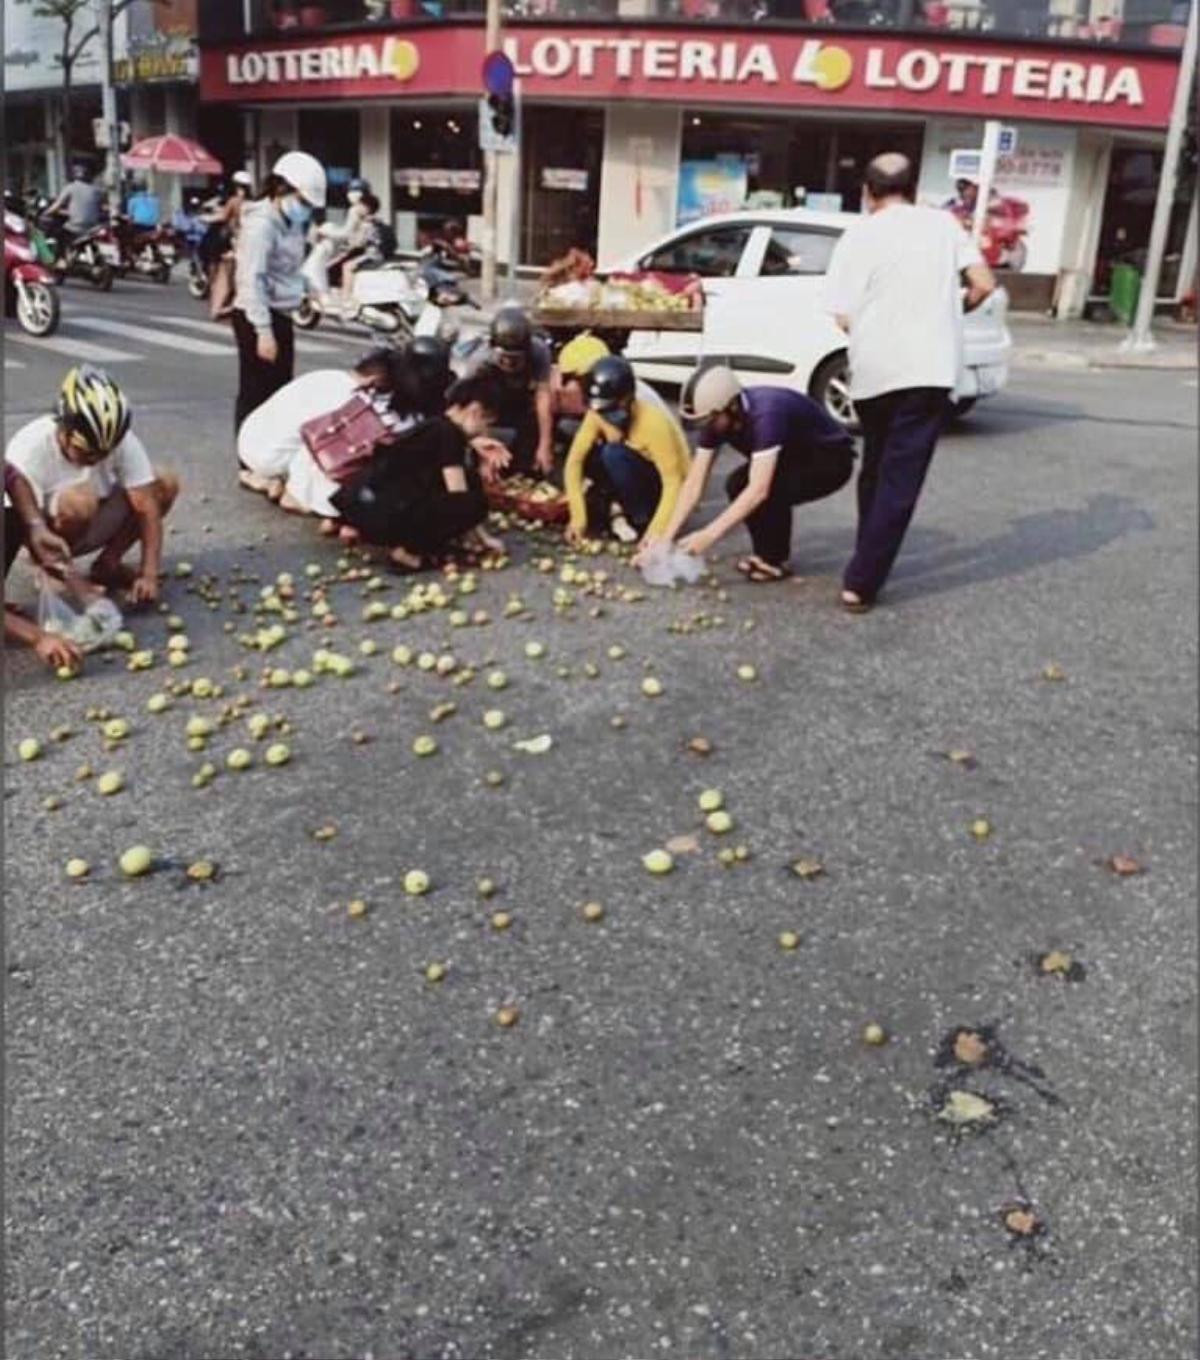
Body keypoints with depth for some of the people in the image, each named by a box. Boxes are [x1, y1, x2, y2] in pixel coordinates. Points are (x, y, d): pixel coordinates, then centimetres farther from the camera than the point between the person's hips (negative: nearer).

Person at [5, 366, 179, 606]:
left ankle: (107, 565, -2)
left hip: (92, 527, 5)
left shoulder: (123, 441, -20)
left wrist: (149, 575, -32)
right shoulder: (29, 450, -30)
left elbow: (146, 507, -22)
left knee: (166, 483, -13)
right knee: (78, 501, -38)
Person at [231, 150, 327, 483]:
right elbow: (252, 279, -23)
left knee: (280, 390, 15)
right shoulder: (261, 224, -17)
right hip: (257, 318, -10)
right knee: (256, 393, -4)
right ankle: (250, 466, 2)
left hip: (281, 316, 10)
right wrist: (263, 329, -27)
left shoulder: (290, 224, 13)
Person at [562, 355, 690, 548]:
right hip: (635, 484, 6)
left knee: (614, 454, -31)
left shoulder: (654, 422, -30)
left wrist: (657, 530, -40)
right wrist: (578, 516, -25)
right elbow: (574, 460, -16)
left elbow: (674, 482, -30)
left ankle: (642, 520, -16)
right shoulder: (598, 413, -14)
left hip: (661, 489, -6)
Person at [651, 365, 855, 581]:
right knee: (737, 484, -16)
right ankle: (765, 552, 3)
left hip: (832, 460, -7)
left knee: (770, 490, -31)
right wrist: (666, 537, -20)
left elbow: (759, 490, -44)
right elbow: (694, 485, -12)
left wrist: (709, 535, -45)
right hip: (795, 456, 7)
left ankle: (774, 561, -9)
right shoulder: (716, 419, -15)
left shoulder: (766, 415, -37)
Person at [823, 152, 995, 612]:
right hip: (928, 370, -1)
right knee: (899, 480, -2)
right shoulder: (942, 223, 6)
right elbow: (983, 284, 3)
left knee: (876, 471, 20)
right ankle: (861, 583, -7)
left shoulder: (857, 236, 2)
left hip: (872, 372, 1)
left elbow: (844, 318, -1)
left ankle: (867, 564, 29)